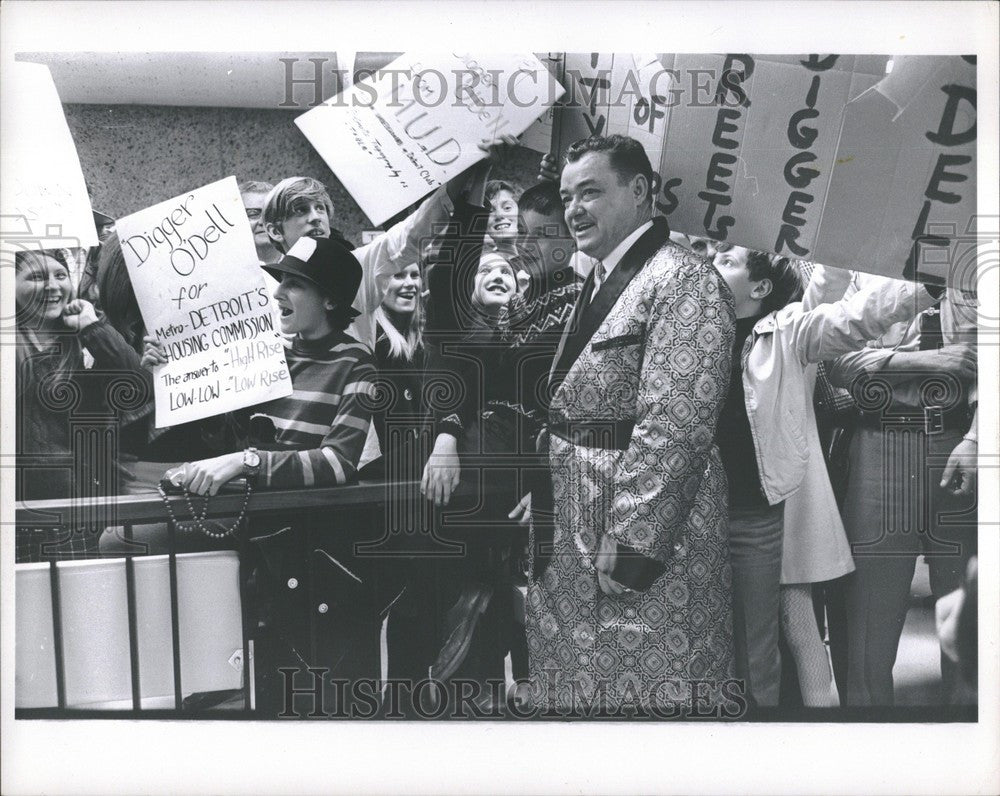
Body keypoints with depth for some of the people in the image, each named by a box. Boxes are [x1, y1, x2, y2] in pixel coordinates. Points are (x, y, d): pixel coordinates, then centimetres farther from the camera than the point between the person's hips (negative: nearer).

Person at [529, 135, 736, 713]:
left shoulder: (684, 281, -14)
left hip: (648, 535, -9)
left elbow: (673, 429, -22)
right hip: (574, 543, 9)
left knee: (647, 692, 2)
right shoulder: (598, 285, 16)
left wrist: (629, 548, -24)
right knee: (583, 693, 17)